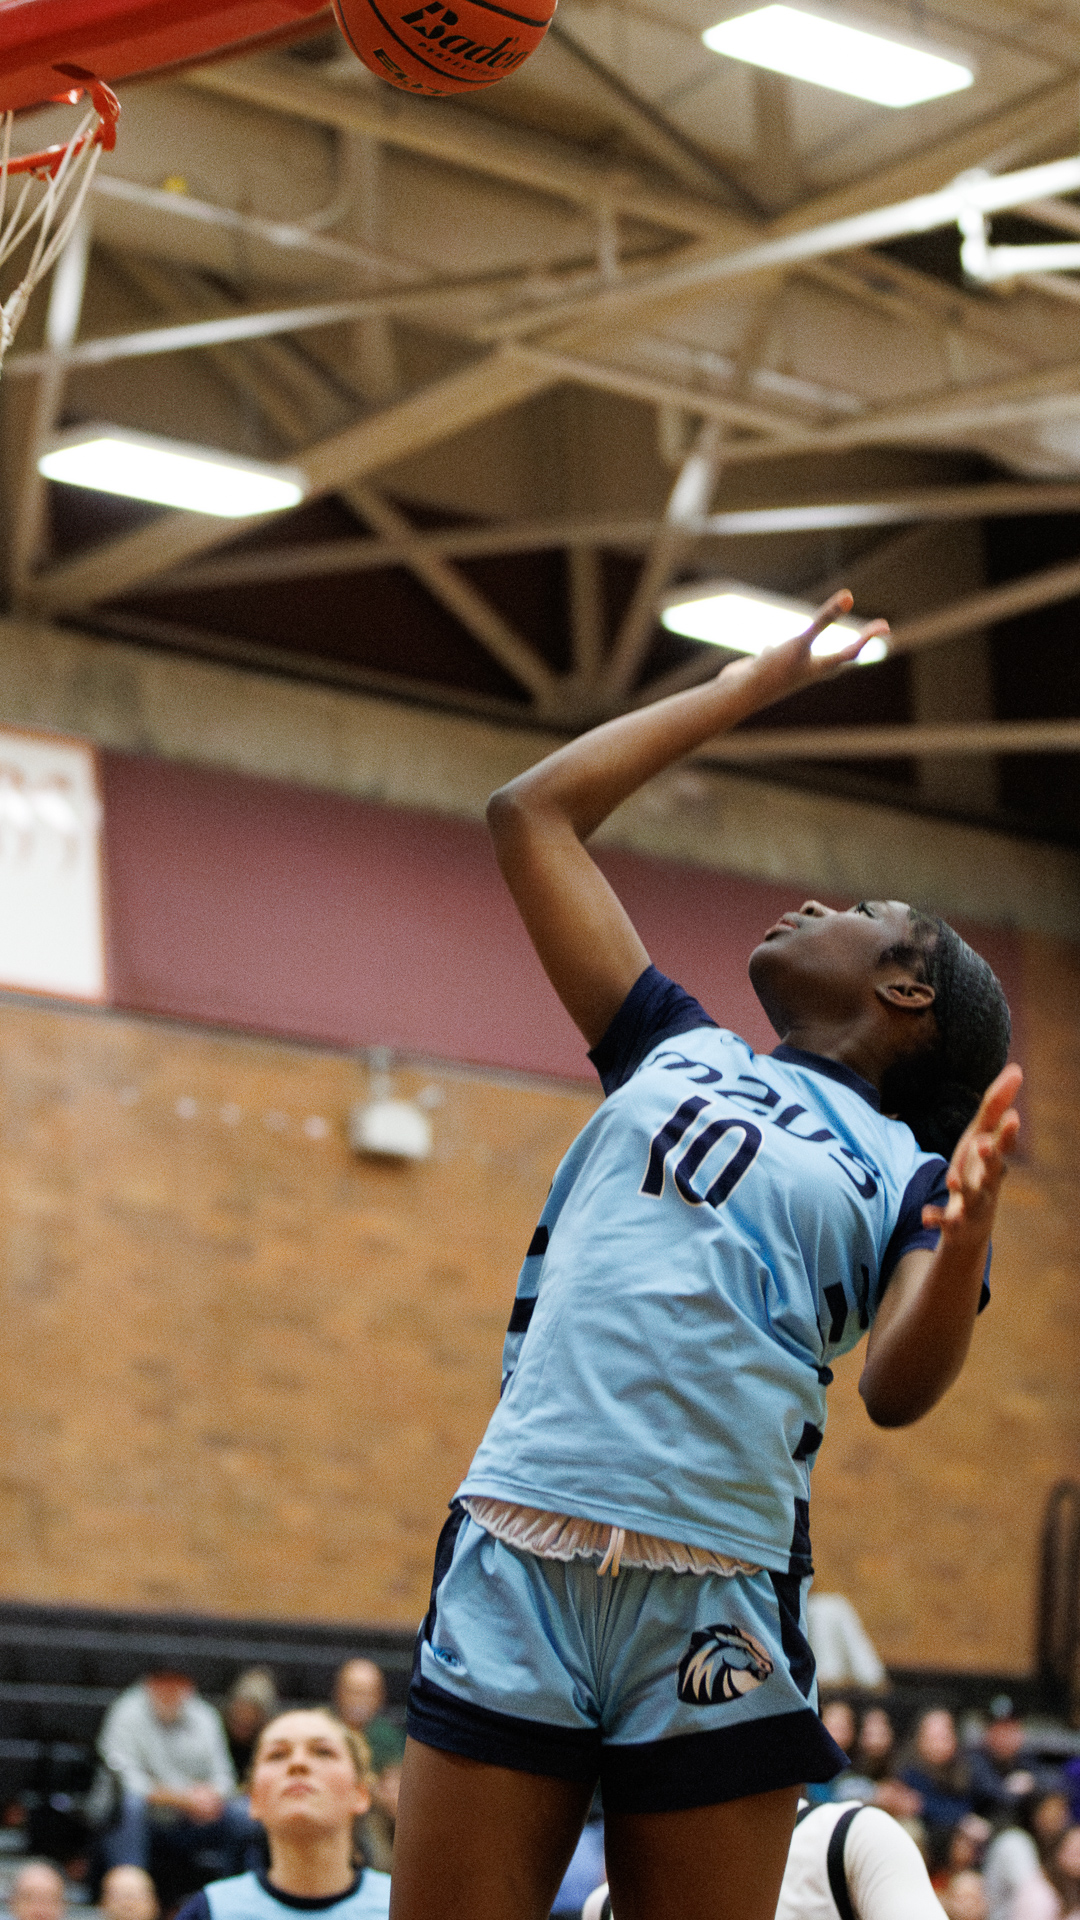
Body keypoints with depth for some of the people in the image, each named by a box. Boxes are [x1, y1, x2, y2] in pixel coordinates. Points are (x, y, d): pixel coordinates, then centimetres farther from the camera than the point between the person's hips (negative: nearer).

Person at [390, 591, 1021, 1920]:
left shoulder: (904, 1173, 11)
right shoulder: (675, 1052, 21)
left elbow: (897, 1389, -6)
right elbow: (533, 813, 24)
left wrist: (969, 1227, -25)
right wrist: (746, 689, 29)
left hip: (713, 1599, -2)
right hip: (515, 1558, 2)